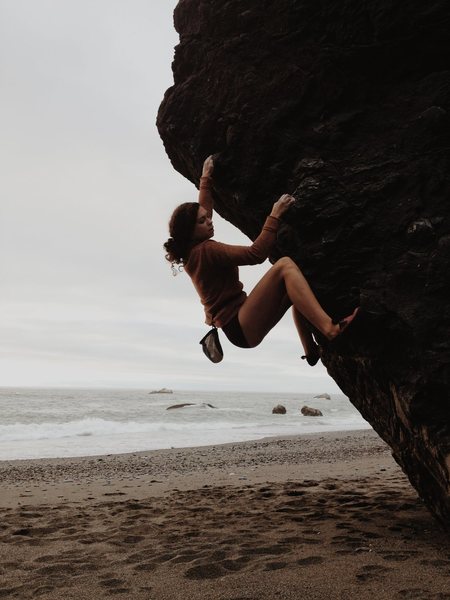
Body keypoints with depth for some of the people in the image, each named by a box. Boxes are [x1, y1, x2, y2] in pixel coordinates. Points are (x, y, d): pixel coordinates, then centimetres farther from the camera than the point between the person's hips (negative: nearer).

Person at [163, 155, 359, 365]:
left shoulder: (190, 250, 12)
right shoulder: (205, 250, -16)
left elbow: (202, 209, 30)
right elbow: (256, 253, -22)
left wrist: (205, 177, 38)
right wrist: (274, 216, -16)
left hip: (240, 325, 11)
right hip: (240, 327, -11)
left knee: (294, 287, 17)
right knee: (284, 266, -21)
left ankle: (311, 350, 9)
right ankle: (329, 328, -35)